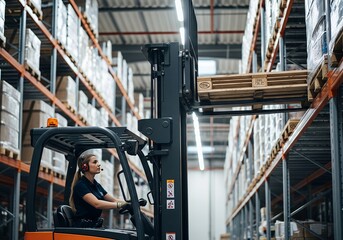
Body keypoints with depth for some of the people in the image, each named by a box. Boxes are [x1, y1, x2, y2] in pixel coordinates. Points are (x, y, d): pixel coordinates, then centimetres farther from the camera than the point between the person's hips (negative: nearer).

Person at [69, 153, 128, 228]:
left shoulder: (97, 185, 14)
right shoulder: (80, 185, -10)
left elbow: (114, 200, 11)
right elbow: (96, 203, -23)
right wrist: (120, 205, -31)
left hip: (96, 226, 7)